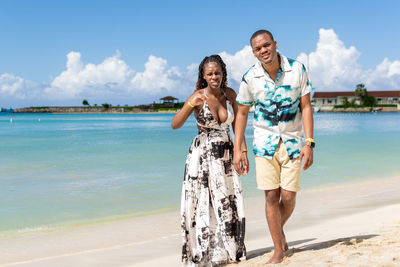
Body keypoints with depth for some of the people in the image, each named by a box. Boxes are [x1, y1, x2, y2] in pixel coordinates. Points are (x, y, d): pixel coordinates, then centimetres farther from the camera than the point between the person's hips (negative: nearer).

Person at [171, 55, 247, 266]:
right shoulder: (198, 97, -11)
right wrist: (190, 105, -30)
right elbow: (175, 125, -16)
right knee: (202, 204, -4)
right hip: (202, 155, -4)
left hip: (226, 155, 4)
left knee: (229, 203, 5)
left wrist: (243, 150, 6)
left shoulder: (230, 94, 1)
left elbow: (236, 123, 11)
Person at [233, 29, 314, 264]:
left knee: (288, 197, -2)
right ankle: (279, 249, 11)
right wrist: (237, 149, 0)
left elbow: (306, 107, -4)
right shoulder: (250, 78, -6)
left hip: (292, 142, 0)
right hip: (265, 143, 0)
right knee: (271, 196, -3)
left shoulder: (297, 69, -7)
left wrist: (309, 143, -12)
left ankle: (280, 229, 31)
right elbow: (242, 113, 4)